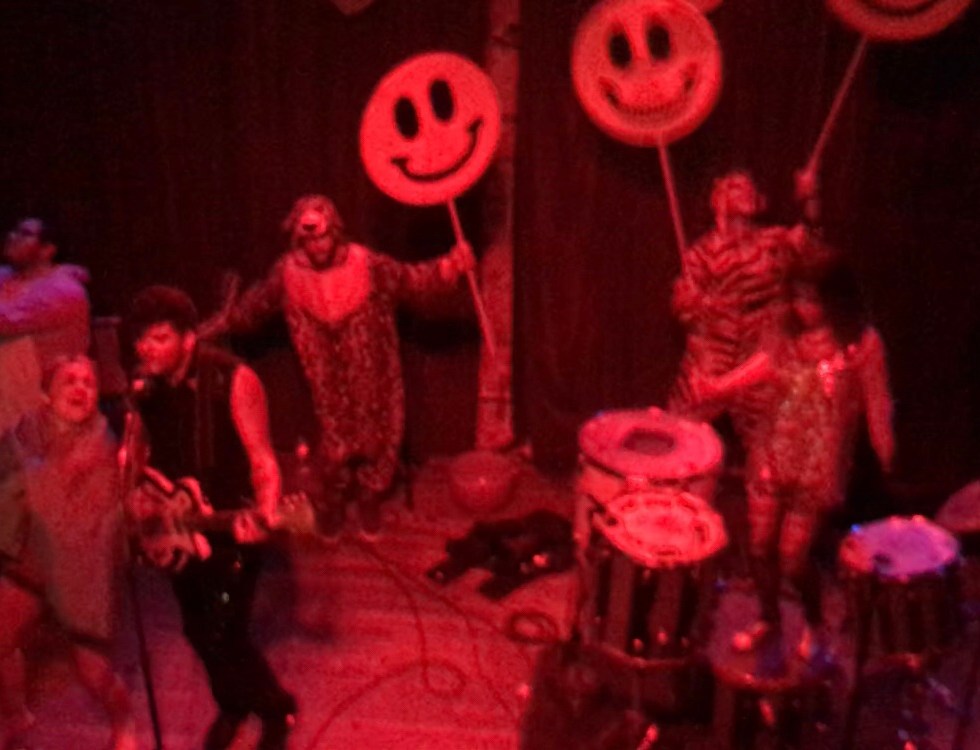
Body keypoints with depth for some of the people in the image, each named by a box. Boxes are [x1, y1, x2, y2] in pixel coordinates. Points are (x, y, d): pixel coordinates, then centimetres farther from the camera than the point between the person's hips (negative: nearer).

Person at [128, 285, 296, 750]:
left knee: (222, 634, -5)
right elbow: (145, 453, 11)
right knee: (198, 629, 19)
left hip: (230, 525, -6)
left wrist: (265, 511, -40)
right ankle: (232, 705, 45)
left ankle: (276, 709, 22)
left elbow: (260, 456, -23)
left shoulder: (232, 380, -21)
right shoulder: (143, 386, -4)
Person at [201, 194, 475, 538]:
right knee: (334, 438, 10)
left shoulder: (366, 264, -14)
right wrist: (209, 329, 9)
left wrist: (451, 265, -25)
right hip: (328, 383, 0)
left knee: (375, 434, 11)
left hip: (371, 377, 0)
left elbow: (412, 279, -10)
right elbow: (251, 307, 4)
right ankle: (334, 501, 38)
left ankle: (369, 499, 37)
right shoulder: (287, 273, -9)